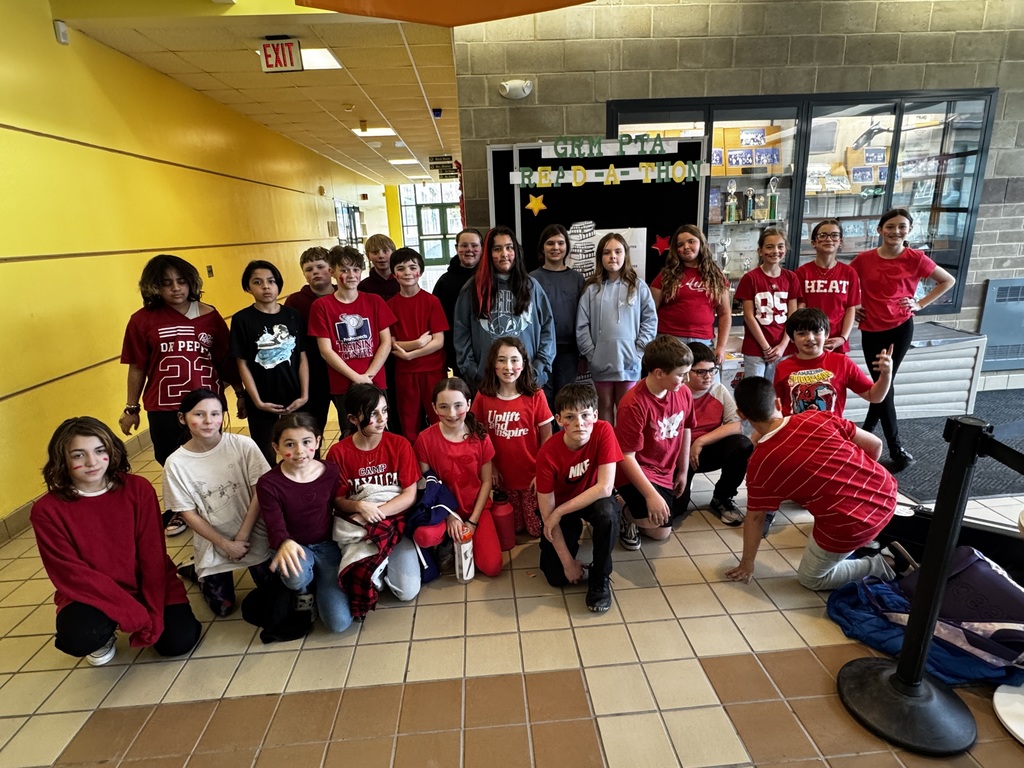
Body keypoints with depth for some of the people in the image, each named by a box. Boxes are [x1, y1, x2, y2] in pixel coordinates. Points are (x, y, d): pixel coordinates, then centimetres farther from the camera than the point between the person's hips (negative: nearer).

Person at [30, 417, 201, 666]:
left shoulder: (138, 488, -11)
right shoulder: (47, 510, -14)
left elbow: (153, 555, -10)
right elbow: (73, 575, -16)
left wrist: (154, 614, -17)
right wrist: (134, 614, -22)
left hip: (148, 584, 1)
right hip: (91, 594, -1)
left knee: (179, 641, -14)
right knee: (80, 637, -31)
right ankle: (105, 633, 7)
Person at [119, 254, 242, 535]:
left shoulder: (210, 316, -1)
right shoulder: (142, 320, -3)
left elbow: (226, 360, 4)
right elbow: (137, 368, 2)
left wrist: (240, 394, 6)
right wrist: (132, 409, 5)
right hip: (163, 409, 0)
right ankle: (179, 510, 38)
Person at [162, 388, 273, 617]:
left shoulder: (244, 445, -17)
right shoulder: (176, 463, -14)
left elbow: (260, 493, -13)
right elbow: (188, 514, -9)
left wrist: (243, 536, -14)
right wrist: (226, 544, -12)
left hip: (254, 536, 0)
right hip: (213, 543, 0)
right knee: (222, 607, 11)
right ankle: (199, 573, 41)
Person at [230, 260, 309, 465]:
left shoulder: (293, 315, 1)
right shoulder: (242, 319, -5)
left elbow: (302, 358, 2)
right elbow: (243, 365, -5)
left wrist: (304, 395, -4)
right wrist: (257, 401, -9)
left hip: (294, 400, 2)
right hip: (262, 404, -1)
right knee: (266, 457, 11)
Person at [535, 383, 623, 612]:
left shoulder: (603, 431, -27)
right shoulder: (547, 454, -28)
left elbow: (605, 488, -31)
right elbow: (547, 513, -22)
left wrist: (559, 512, -28)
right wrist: (568, 562, -20)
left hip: (592, 499, 0)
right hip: (560, 505, 0)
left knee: (607, 512, -35)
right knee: (558, 577, -10)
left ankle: (600, 579, -10)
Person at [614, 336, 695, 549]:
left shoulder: (683, 393, -9)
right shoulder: (634, 404, -29)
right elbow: (626, 456, -26)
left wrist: (683, 471, 14)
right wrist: (651, 495, -30)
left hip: (666, 472, 7)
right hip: (636, 471, -7)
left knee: (661, 532, 16)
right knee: (654, 519, -31)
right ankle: (628, 513, 4)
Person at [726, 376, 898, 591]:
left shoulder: (760, 463, -12)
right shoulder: (818, 417, -4)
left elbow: (754, 518, -1)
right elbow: (875, 445, 6)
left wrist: (746, 564, 14)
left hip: (852, 526, -5)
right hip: (885, 491, 5)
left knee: (809, 578, 22)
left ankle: (877, 566, 8)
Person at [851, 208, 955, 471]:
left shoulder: (915, 258, -4)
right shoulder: (863, 259, -1)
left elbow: (948, 281, 8)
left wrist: (920, 304, 0)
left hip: (900, 328, -2)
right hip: (871, 329, 2)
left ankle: (866, 434, 17)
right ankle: (897, 450, 14)